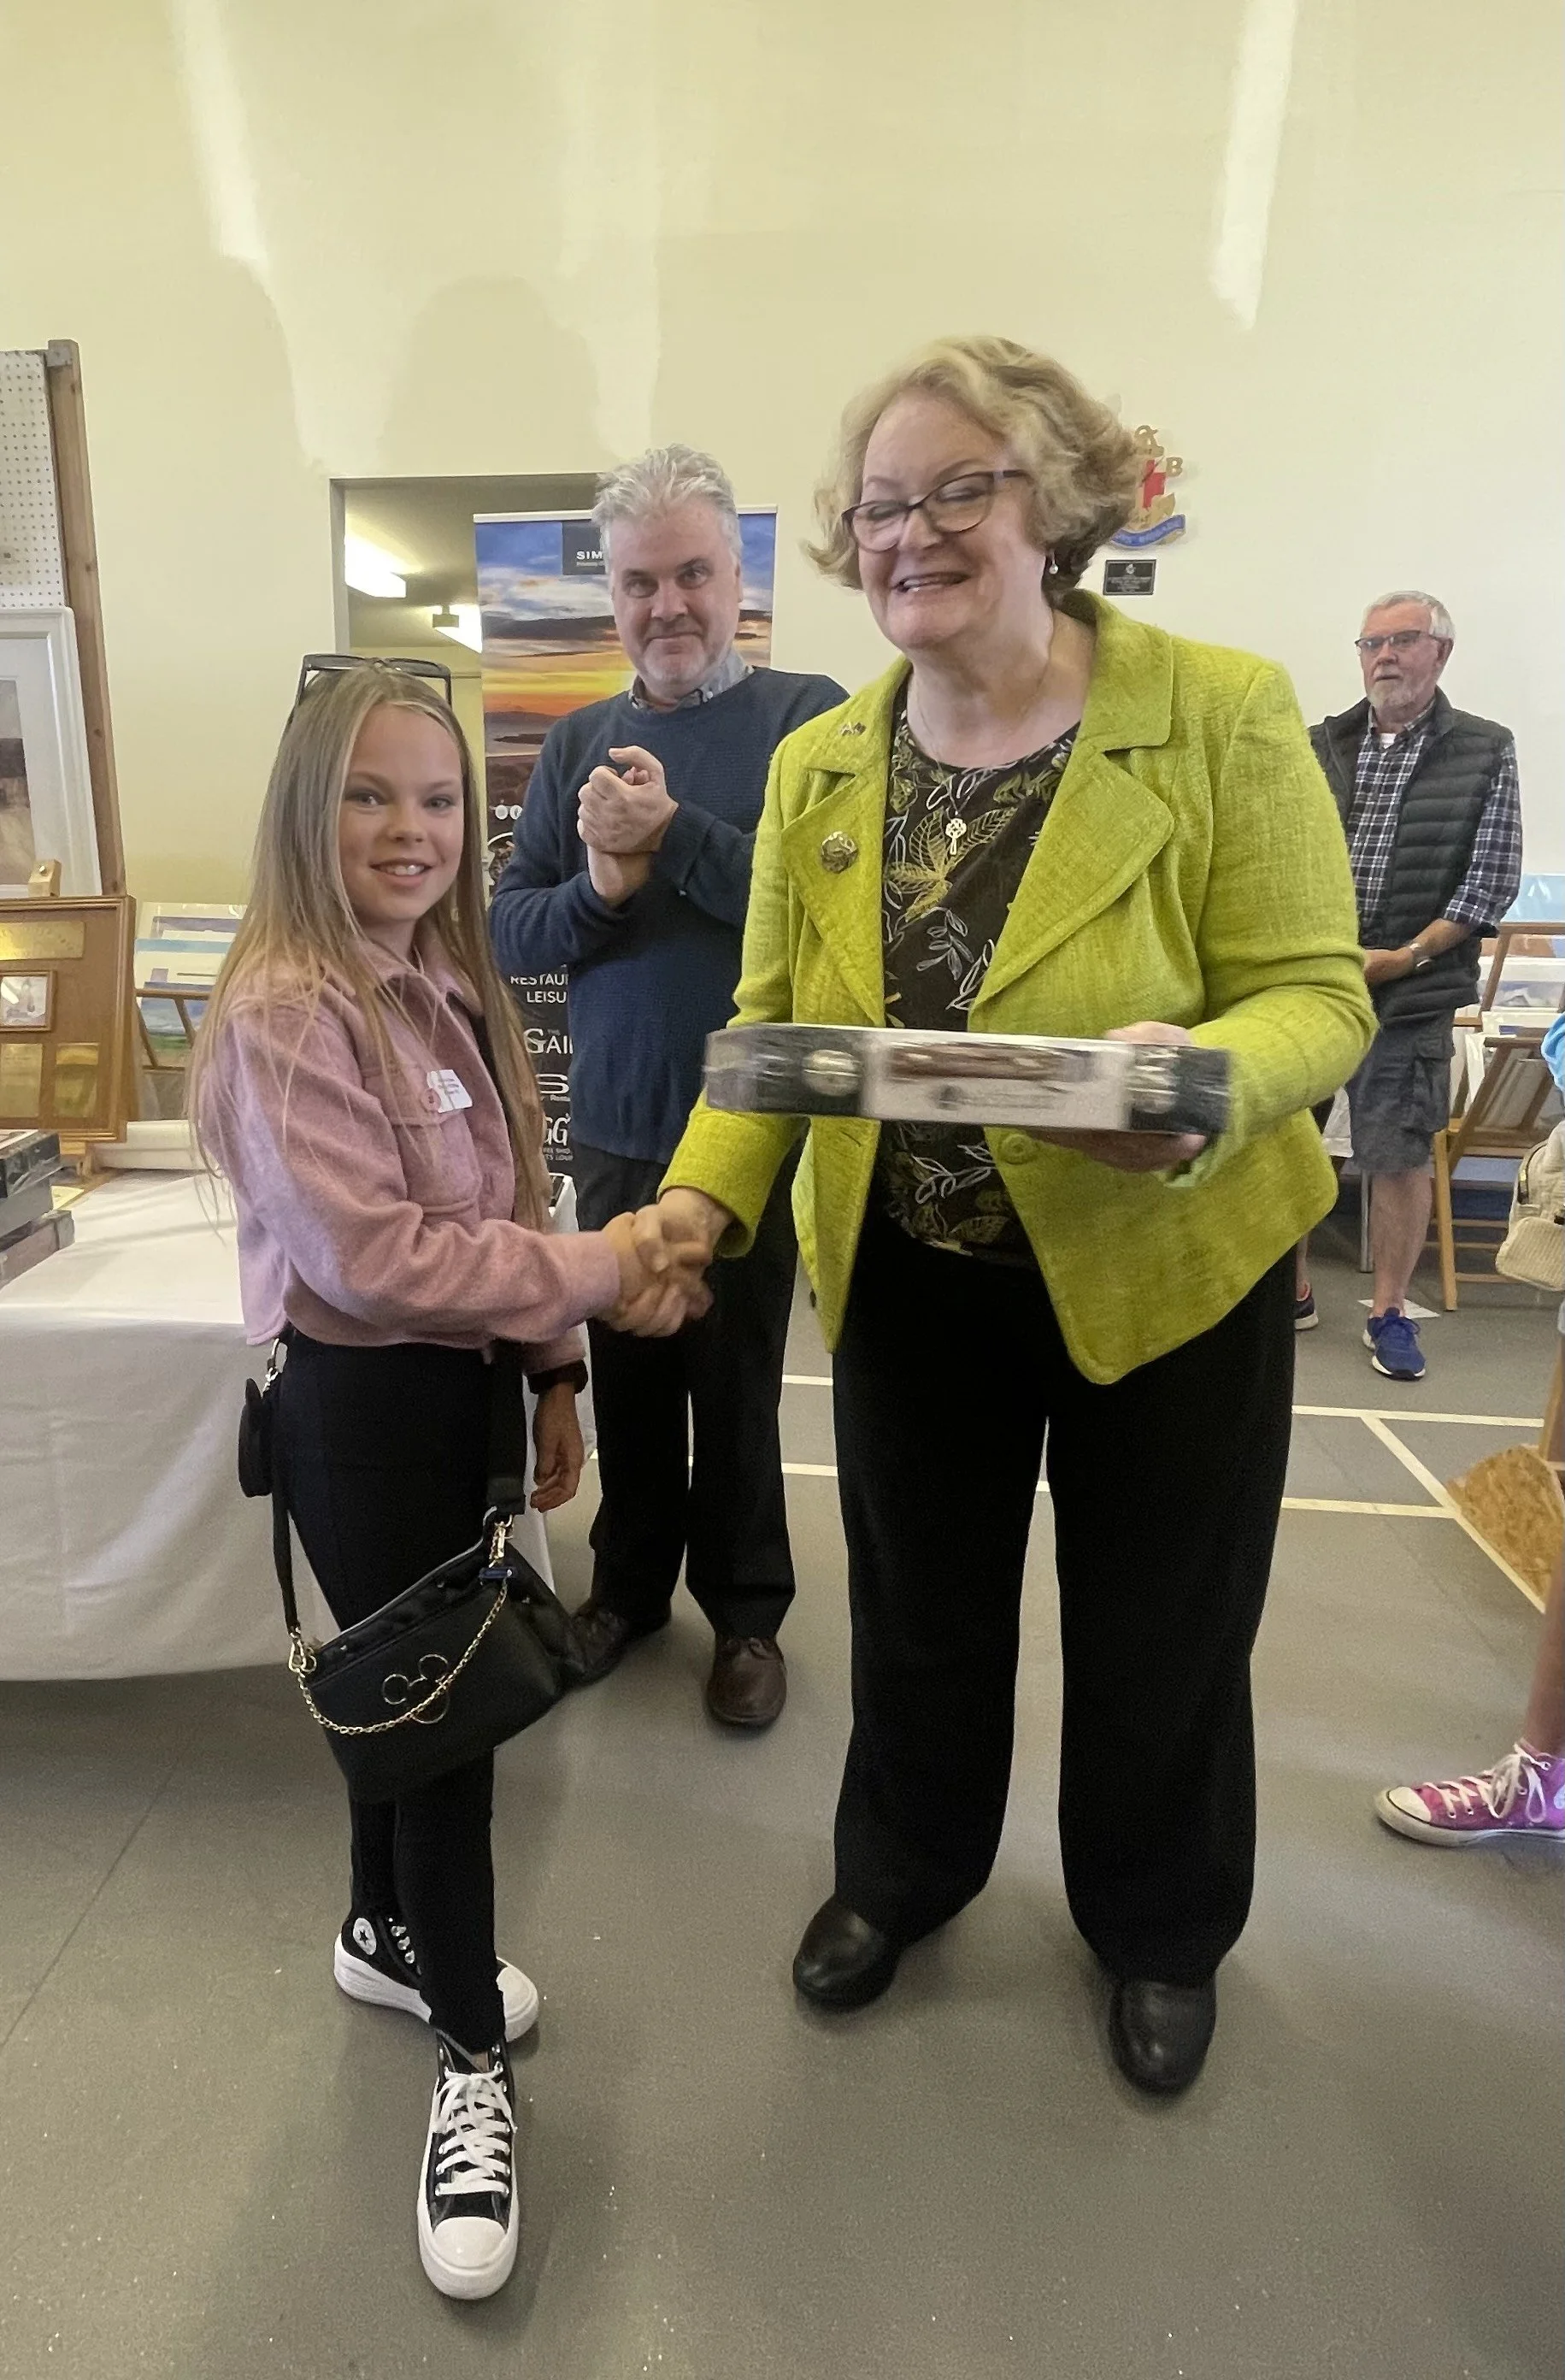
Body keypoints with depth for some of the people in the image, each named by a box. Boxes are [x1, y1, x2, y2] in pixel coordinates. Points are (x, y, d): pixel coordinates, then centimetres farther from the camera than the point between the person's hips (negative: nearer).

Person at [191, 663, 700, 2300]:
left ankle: (388, 1933, 47)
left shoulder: (445, 987, 6)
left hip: (460, 1386, 8)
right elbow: (374, 1256, -26)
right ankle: (471, 2061, 26)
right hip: (363, 1407, -8)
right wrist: (595, 1275, -21)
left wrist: (550, 1370, 11)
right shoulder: (284, 1015, -20)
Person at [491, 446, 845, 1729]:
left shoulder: (809, 717, -6)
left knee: (737, 1383, 11)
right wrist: (599, 886, -16)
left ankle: (747, 1609, 31)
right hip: (613, 1130, 4)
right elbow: (510, 931, 3)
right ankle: (630, 1579, 37)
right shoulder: (579, 743, 6)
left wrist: (670, 832, -22)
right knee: (628, 1374, 16)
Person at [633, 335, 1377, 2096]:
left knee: (1159, 1628, 17)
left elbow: (1316, 993, -13)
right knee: (920, 1610, 21)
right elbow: (772, 1022, 1)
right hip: (909, 1278, 3)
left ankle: (1158, 1927, 48)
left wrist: (1206, 1078, -35)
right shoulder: (815, 765, 1)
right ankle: (902, 1872, 51)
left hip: (1166, 1272, -2)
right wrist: (705, 1194, -16)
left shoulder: (1224, 715, -12)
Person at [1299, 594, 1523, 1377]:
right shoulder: (1317, 747, 8)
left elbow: (1492, 879, -1)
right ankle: (1293, 1291, 23)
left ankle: (1389, 1312, 16)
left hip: (1409, 991, -2)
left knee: (1399, 1155, 2)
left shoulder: (1485, 752, 3)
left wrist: (1407, 957, -10)